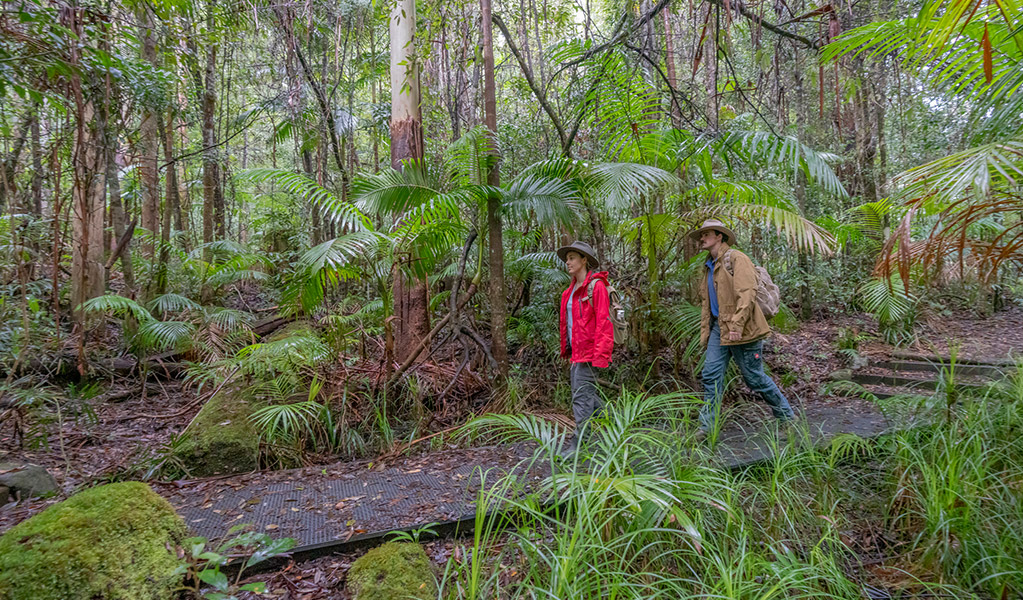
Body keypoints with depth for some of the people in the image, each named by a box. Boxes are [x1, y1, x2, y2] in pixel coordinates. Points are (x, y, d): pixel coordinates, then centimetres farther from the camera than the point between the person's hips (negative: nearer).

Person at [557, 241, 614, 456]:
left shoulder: (596, 286, -10)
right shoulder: (572, 290, 16)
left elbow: (603, 322, -15)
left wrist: (600, 355, -20)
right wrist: (566, 350, 15)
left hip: (589, 350, -9)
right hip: (576, 350, 9)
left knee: (582, 395, -7)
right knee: (587, 394, 14)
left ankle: (579, 443, -1)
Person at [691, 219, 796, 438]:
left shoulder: (737, 259, -8)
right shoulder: (709, 266, 18)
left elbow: (747, 294, -18)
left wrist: (737, 325, -25)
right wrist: (704, 333, 16)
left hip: (741, 330, -7)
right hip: (718, 328, 7)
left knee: (754, 378, 2)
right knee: (711, 376, -1)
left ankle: (787, 417, 21)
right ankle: (707, 426, 4)